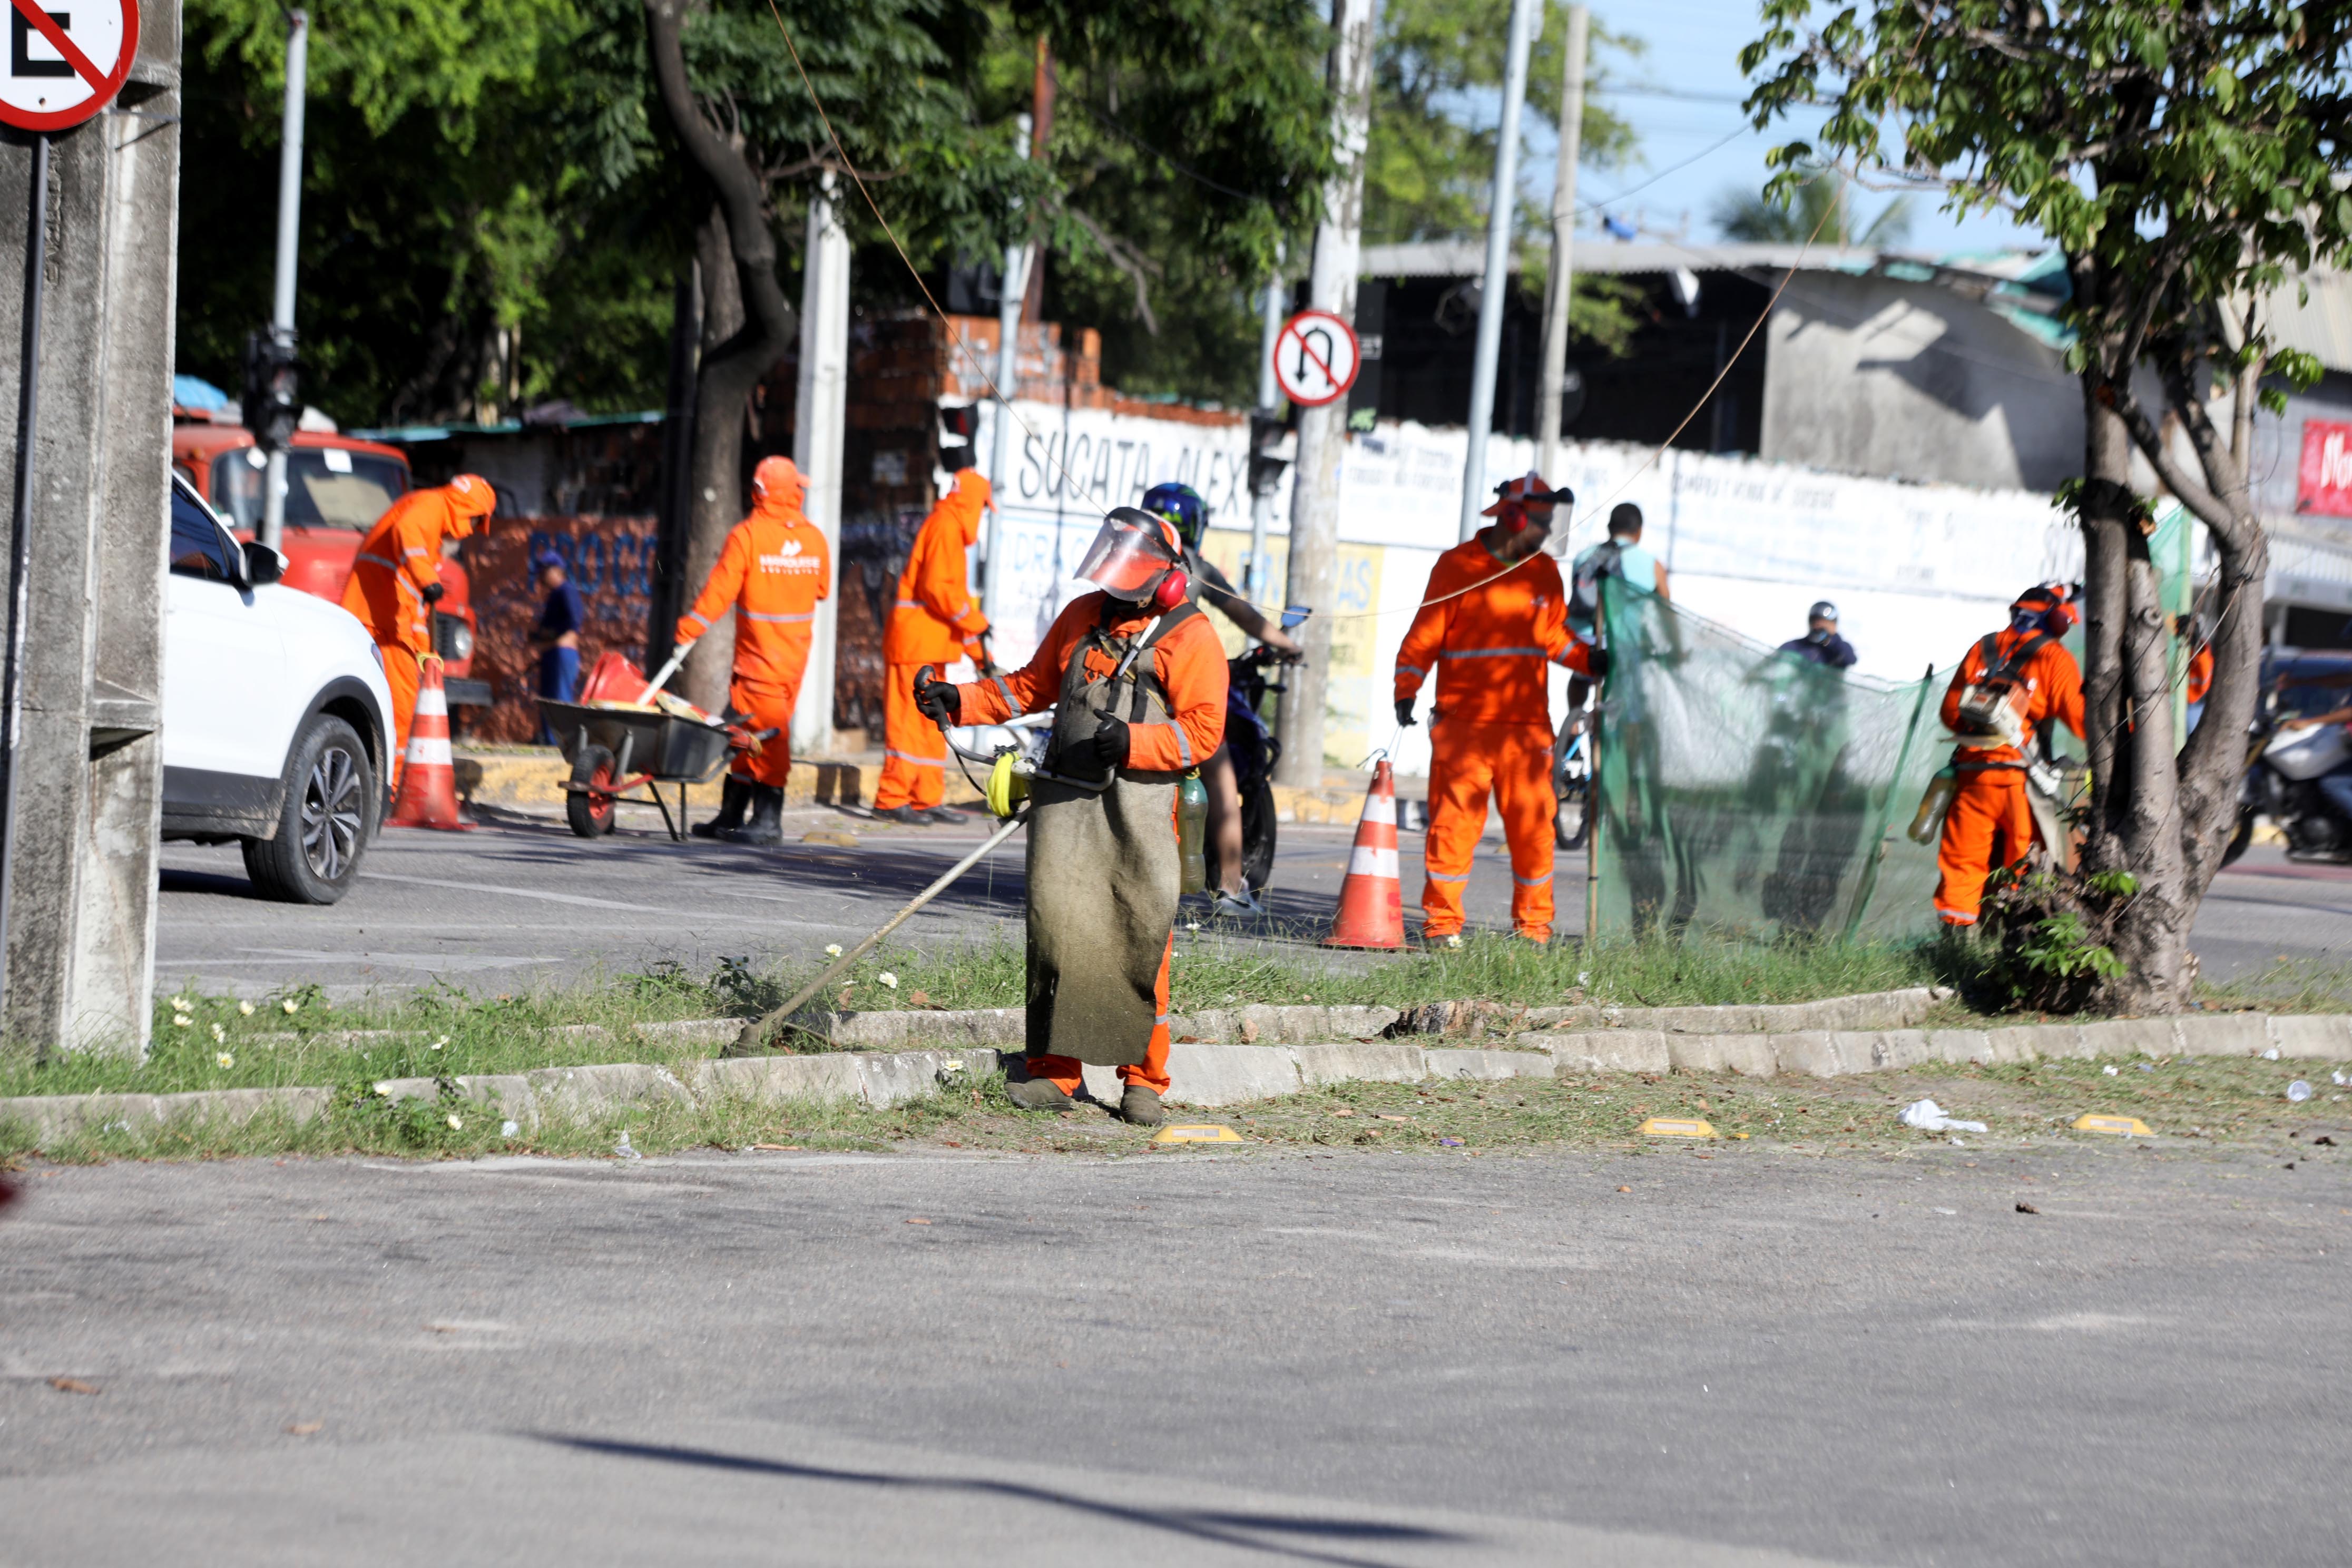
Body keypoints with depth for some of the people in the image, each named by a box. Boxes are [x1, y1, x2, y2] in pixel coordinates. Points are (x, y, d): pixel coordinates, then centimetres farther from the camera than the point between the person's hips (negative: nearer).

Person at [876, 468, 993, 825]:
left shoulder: (950, 528, 21)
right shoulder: (946, 528, -10)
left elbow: (953, 593, 26)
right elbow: (938, 588, -20)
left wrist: (979, 652, 25)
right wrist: (976, 623, -13)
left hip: (930, 644, 10)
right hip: (916, 639, -10)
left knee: (932, 725, 11)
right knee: (909, 719, -9)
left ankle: (927, 800, 14)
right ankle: (892, 799, -8)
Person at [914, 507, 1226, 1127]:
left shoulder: (1190, 638, -1)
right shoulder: (1083, 616, 16)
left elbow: (1203, 730, -7)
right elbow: (1031, 686, 25)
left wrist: (1131, 742, -21)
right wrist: (958, 702, 14)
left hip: (1138, 803, -4)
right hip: (1065, 797, 4)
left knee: (1141, 940, -5)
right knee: (1057, 930, -4)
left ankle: (1144, 1080, 5)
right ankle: (1054, 1070, 1)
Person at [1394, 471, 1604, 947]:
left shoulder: (1544, 572, 13)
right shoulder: (1457, 566, -1)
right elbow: (1427, 633, -1)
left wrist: (1591, 660, 3)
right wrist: (1407, 689, -11)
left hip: (1526, 725, 4)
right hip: (1464, 724, -4)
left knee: (1533, 826, 3)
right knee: (1453, 822, -6)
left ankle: (1533, 924, 12)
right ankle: (1442, 920, 1)